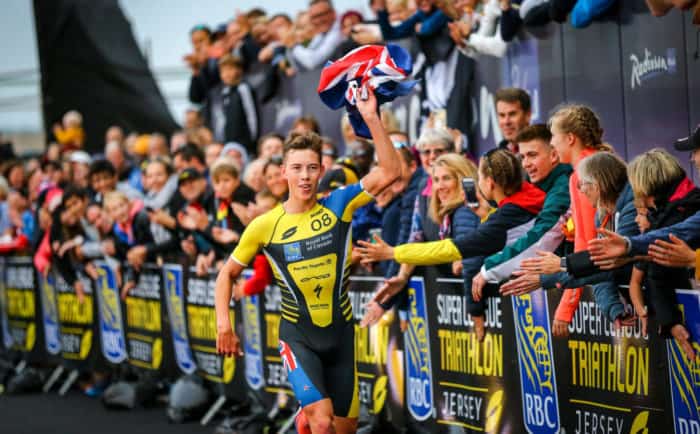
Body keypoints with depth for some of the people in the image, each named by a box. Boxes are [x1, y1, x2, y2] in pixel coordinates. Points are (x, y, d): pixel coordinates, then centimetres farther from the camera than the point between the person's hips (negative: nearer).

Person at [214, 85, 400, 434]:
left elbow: (390, 172, -17)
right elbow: (228, 273, 5)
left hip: (340, 331, 2)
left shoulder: (337, 206, -7)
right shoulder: (264, 226, -7)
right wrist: (223, 324, -6)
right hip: (298, 336, -2)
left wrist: (371, 118, -24)